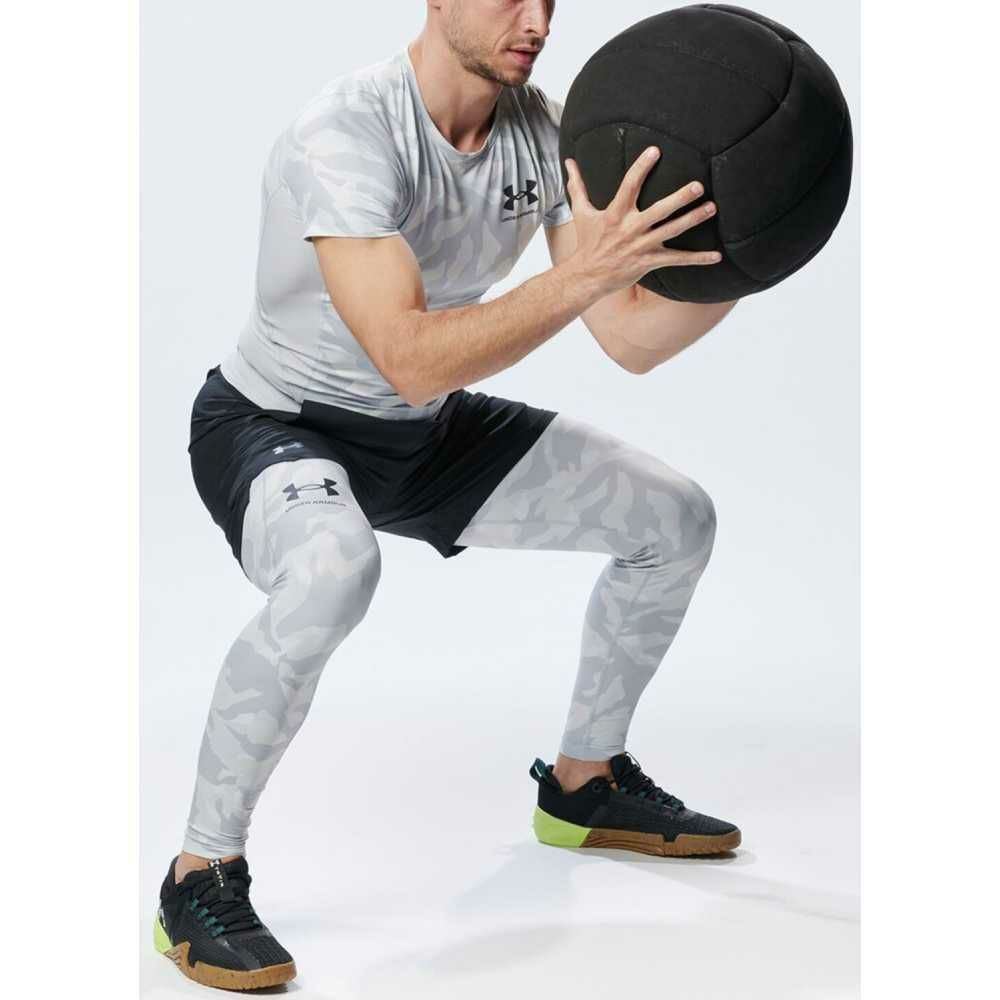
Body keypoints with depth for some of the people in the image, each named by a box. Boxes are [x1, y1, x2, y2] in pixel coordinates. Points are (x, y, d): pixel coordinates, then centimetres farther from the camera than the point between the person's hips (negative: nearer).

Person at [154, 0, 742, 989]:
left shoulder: (544, 129, -8)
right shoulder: (344, 135, -29)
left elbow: (631, 340, -8)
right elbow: (413, 359, -39)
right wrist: (583, 273, -46)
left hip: (428, 431, 7)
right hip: (275, 421, -7)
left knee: (676, 519, 5)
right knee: (333, 567, -41)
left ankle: (584, 782, 25)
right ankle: (200, 877, -22)